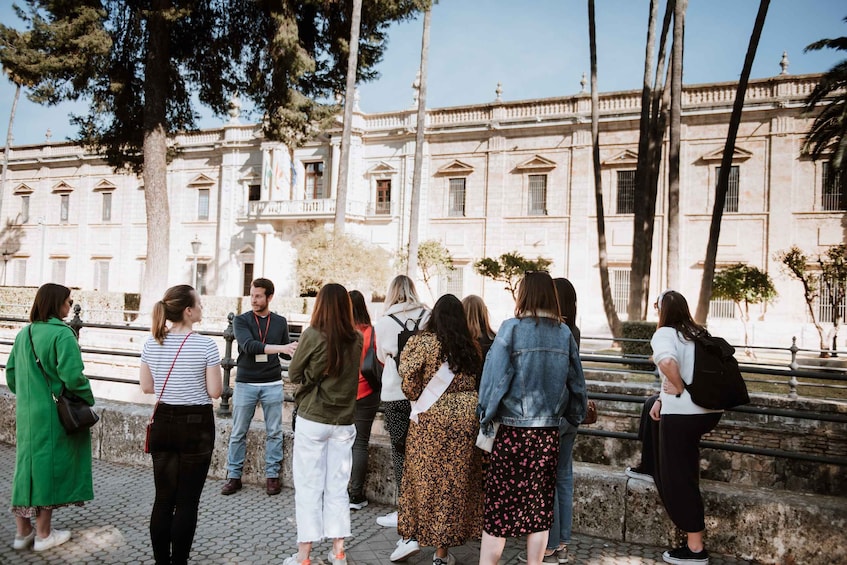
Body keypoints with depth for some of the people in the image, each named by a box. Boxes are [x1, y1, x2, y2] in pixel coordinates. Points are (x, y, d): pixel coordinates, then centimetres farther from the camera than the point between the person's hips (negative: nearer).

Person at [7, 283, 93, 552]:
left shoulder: (24, 333, 6)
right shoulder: (62, 334, -17)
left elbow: (11, 372, 12)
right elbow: (72, 375, -23)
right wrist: (87, 398, -8)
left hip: (26, 412, 7)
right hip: (55, 413, -7)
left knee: (27, 464, 14)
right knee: (49, 467, 4)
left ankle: (22, 532, 23)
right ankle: (43, 534, 14)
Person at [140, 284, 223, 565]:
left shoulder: (151, 343, -1)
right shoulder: (206, 345, -15)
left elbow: (146, 387, 7)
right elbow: (214, 392, -11)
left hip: (163, 423, 5)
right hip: (196, 425, -5)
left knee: (163, 498, 14)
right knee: (187, 501, 6)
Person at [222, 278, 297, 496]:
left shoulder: (280, 322, 6)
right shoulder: (241, 320, -3)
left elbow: (286, 352, 10)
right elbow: (249, 346, -20)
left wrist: (297, 348, -12)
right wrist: (280, 348, -30)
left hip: (272, 384, 2)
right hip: (245, 384, -1)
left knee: (274, 433, 6)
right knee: (238, 433, 7)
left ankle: (272, 475, 17)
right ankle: (233, 476, 19)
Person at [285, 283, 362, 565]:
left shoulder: (312, 335, -14)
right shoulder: (357, 339, -4)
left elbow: (294, 375, -1)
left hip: (312, 420, -3)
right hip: (344, 422, 4)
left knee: (308, 488, 7)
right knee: (337, 488, 14)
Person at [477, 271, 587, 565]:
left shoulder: (512, 328, -10)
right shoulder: (564, 333, 2)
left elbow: (495, 378, -11)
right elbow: (576, 383, 6)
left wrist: (486, 418, -1)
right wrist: (573, 416, 19)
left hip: (514, 430, -4)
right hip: (549, 431, 4)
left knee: (499, 502, 5)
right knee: (539, 502, 14)